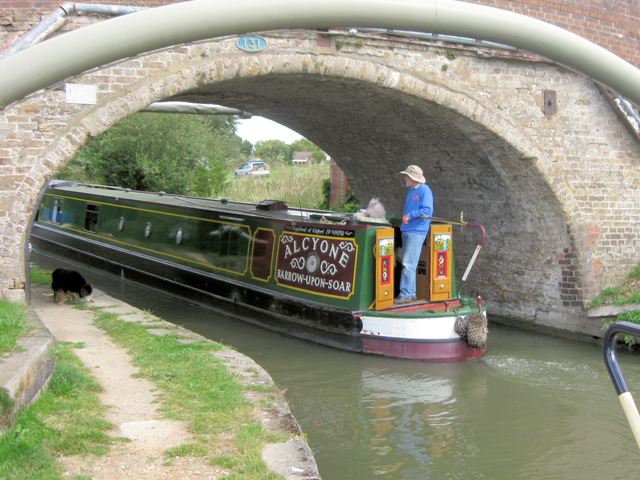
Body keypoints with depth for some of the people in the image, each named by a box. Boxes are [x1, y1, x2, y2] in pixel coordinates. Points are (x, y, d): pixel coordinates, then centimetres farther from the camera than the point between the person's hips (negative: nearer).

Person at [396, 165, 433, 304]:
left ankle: (406, 294, -10)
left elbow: (427, 212, -17)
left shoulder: (424, 190, -8)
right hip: (406, 230, 9)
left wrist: (410, 215, -16)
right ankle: (411, 293, 18)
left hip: (417, 231, -9)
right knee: (406, 264, 11)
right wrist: (405, 217, 12)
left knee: (408, 264, -12)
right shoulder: (411, 191, 18)